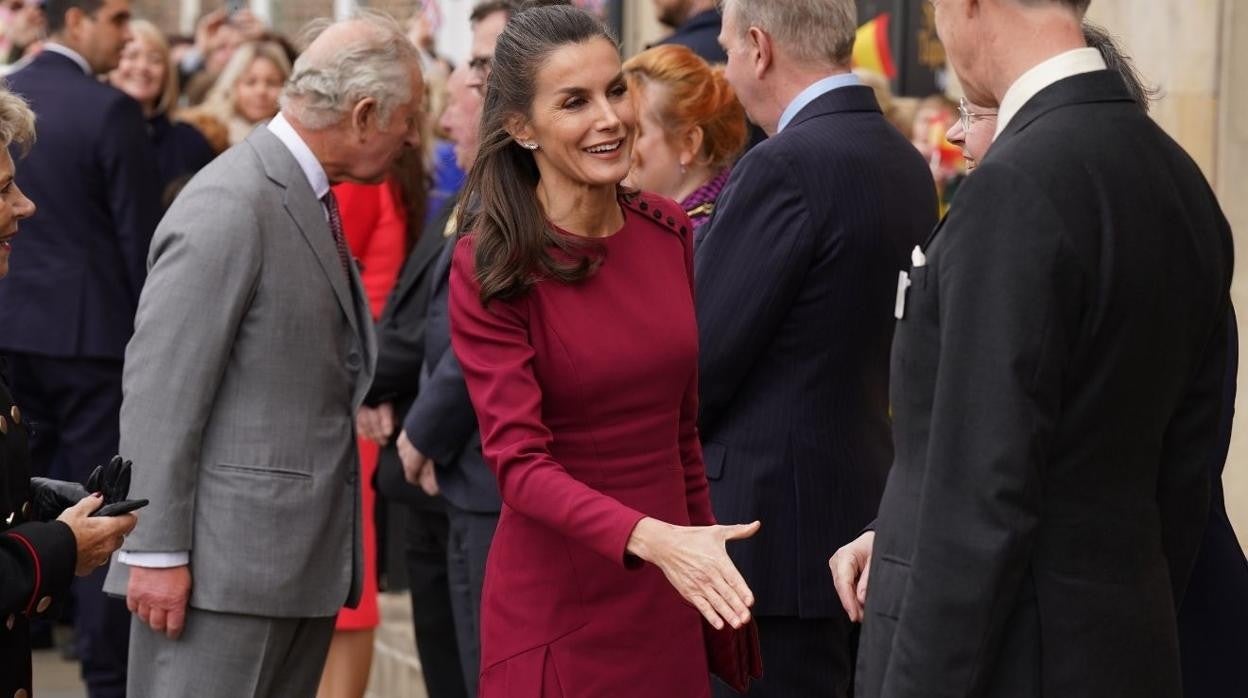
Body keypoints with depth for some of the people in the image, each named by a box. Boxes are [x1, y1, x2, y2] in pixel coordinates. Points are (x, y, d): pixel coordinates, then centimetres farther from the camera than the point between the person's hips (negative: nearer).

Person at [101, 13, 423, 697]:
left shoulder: (307, 196, 13)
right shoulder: (232, 205, -16)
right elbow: (159, 387, -17)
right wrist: (156, 552, -17)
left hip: (306, 556, 9)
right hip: (227, 561, -9)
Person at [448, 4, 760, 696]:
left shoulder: (668, 232, 3)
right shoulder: (490, 268, -12)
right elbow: (519, 462, -19)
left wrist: (704, 555, 13)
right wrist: (651, 538, -32)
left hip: (665, 598, 5)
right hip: (557, 597, -5)